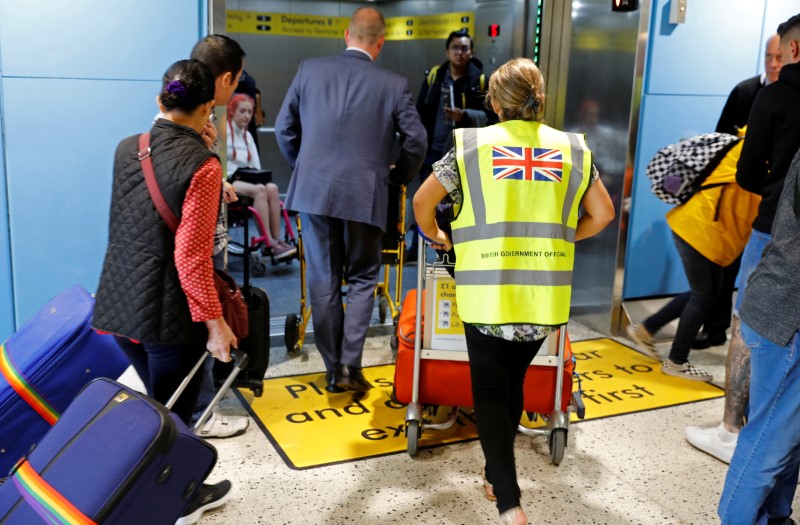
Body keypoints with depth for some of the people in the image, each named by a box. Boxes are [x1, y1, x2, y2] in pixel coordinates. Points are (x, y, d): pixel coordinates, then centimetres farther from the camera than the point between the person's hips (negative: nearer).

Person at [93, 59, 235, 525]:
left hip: (121, 305, 7)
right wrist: (215, 323, -16)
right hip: (169, 312, -7)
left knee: (160, 405, 21)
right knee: (172, 416, 10)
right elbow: (191, 256, -21)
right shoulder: (203, 165, -17)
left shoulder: (127, 149, 4)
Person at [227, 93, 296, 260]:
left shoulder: (248, 135, 20)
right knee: (259, 190, -32)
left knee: (272, 188, -23)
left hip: (245, 179, 7)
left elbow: (256, 165, 16)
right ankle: (269, 244, -35)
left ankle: (277, 239, -26)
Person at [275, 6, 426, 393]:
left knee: (323, 282, 10)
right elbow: (415, 141, -1)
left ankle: (334, 371, 17)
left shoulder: (310, 70, 4)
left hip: (313, 191, 2)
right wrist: (398, 176, 17)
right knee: (362, 279, 12)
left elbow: (284, 128, 8)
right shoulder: (393, 85, -1)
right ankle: (350, 367, 3)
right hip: (364, 196, -1)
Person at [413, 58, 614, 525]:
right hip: (545, 294, 3)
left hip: (487, 291, -2)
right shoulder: (572, 148, 7)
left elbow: (423, 201, 3)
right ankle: (498, 477, 37)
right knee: (514, 382, 22)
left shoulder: (471, 143, 2)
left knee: (490, 390, 9)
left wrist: (435, 236, 22)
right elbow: (603, 214, 11)